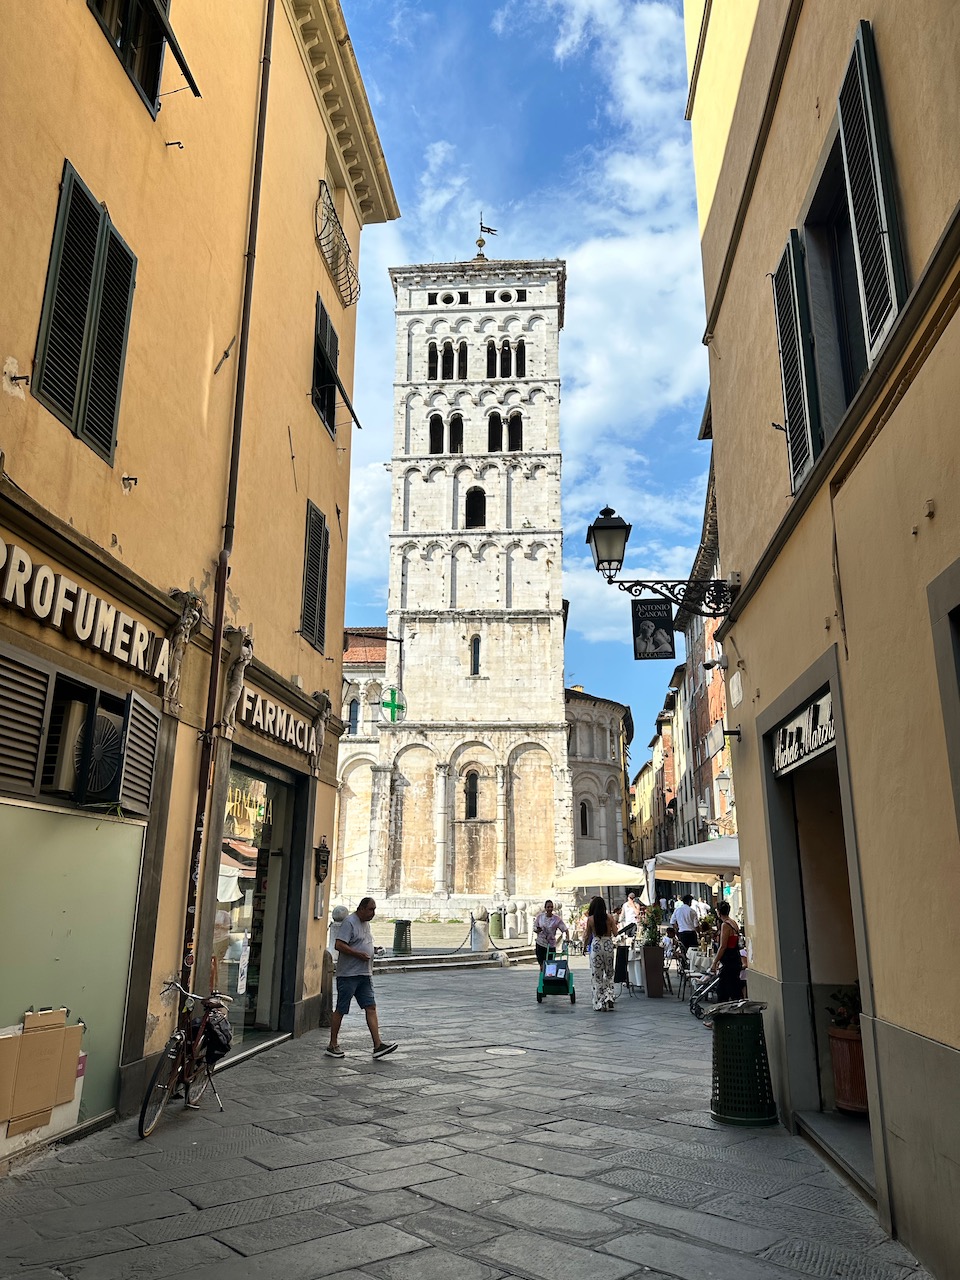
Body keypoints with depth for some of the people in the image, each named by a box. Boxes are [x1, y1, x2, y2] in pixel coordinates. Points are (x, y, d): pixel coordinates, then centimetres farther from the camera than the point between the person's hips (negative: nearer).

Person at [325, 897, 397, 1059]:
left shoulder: (366, 924, 17)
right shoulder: (350, 922, -12)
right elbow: (339, 945, -20)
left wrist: (371, 954, 12)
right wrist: (359, 954, -19)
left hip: (364, 974, 8)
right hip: (348, 974, -8)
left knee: (371, 1007, -1)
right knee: (340, 1010, 1)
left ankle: (378, 1045, -5)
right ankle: (332, 1046, 13)